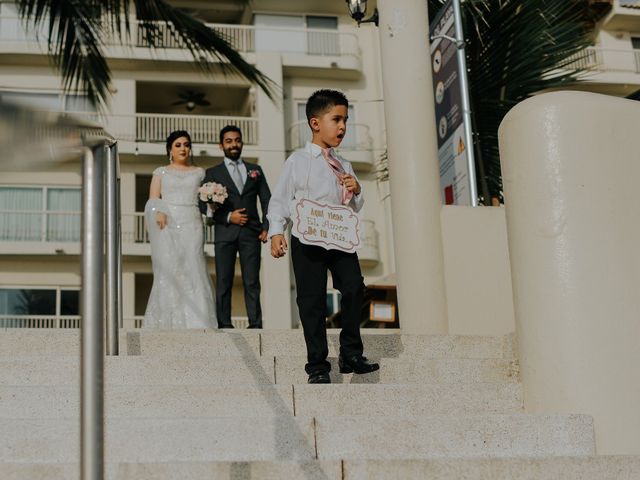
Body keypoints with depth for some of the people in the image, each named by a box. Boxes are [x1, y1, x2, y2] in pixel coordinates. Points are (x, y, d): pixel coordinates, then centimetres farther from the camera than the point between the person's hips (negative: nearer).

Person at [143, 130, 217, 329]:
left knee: (193, 269, -11)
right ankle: (169, 321, -8)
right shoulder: (161, 172, 16)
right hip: (168, 225, -1)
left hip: (191, 225, 1)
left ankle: (196, 321, -14)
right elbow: (153, 198, 5)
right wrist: (159, 211, -14)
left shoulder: (199, 173, 20)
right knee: (169, 271, -9)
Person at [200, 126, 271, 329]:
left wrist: (266, 227, 0)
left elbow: (267, 200, 13)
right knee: (223, 282, -2)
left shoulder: (255, 170, 18)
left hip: (251, 233, 1)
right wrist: (228, 217, -9)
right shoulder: (212, 173, 11)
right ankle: (224, 325, -1)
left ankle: (255, 324, -4)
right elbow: (204, 205, 3)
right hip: (225, 234, -1)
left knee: (252, 282, -3)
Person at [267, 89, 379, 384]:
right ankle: (318, 366, 5)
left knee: (354, 287, -11)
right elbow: (280, 200, 1)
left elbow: (355, 208, 23)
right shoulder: (297, 161, 3)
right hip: (307, 239, -4)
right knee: (312, 300, -3)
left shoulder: (345, 166, 18)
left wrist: (356, 192, 1)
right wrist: (276, 232, -12)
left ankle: (351, 354, 4)